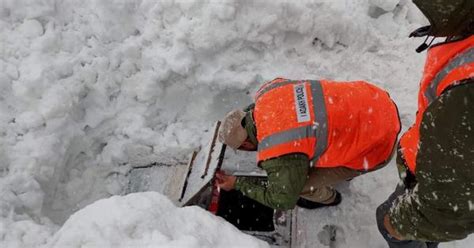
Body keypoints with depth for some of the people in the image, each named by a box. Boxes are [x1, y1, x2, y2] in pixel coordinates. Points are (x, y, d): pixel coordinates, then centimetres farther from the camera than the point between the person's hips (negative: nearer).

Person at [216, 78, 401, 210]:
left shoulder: (278, 155, -26)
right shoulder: (268, 90, -7)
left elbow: (282, 201, -8)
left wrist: (238, 184, 1)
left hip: (377, 144, -7)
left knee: (297, 183, 2)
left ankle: (325, 197, 37)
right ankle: (341, 171, 51)